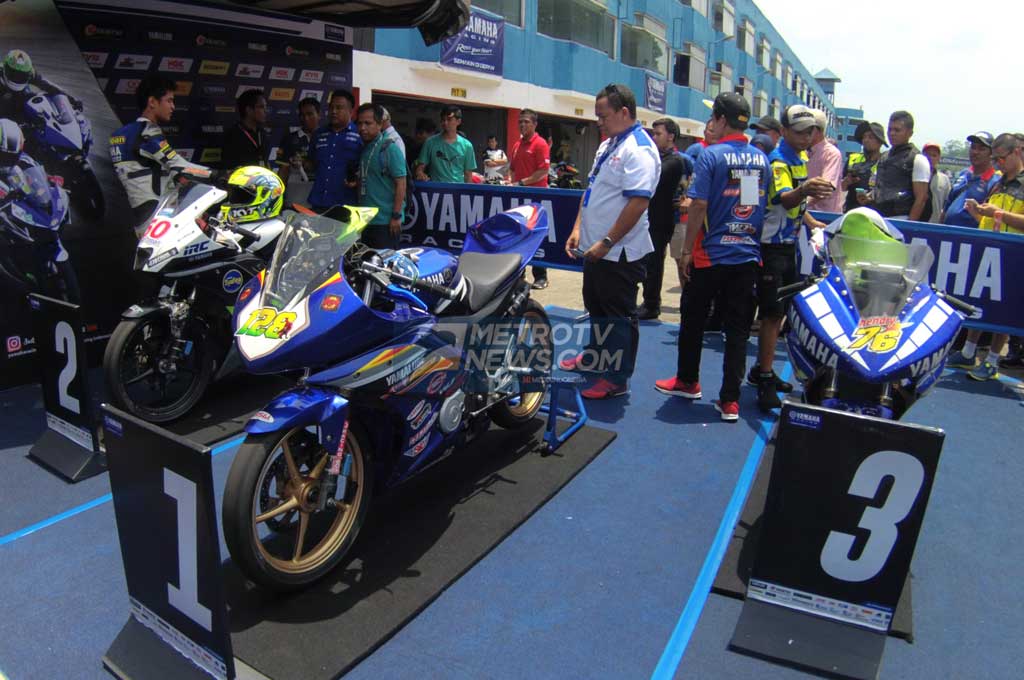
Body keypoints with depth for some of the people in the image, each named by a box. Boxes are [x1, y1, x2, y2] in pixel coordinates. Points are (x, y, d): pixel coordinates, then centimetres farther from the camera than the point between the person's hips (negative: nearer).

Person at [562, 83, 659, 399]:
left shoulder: (639, 150, -17)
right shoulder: (608, 144, 13)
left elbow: (638, 202, -25)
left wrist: (606, 243, -23)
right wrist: (578, 228, 10)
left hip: (620, 252, -9)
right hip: (595, 248, 10)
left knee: (620, 316, 1)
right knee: (596, 307, 22)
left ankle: (617, 379, 12)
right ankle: (595, 357, 40)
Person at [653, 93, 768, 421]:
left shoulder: (711, 155, -10)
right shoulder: (761, 159, 8)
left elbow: (699, 206, -15)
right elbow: (764, 206, 13)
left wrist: (686, 250, -8)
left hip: (711, 255, -5)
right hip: (747, 256, 5)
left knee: (694, 320, 13)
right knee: (738, 328, 6)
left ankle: (687, 381, 28)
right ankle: (730, 400, 8)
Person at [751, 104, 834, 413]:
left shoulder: (800, 158, 13)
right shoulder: (779, 161, -16)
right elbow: (783, 199, -36)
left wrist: (811, 222, 18)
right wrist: (803, 190, -55)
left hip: (789, 245, 10)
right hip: (771, 246, -9)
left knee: (781, 311, 15)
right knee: (772, 313, -11)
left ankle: (762, 370, 27)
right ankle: (765, 382, -6)